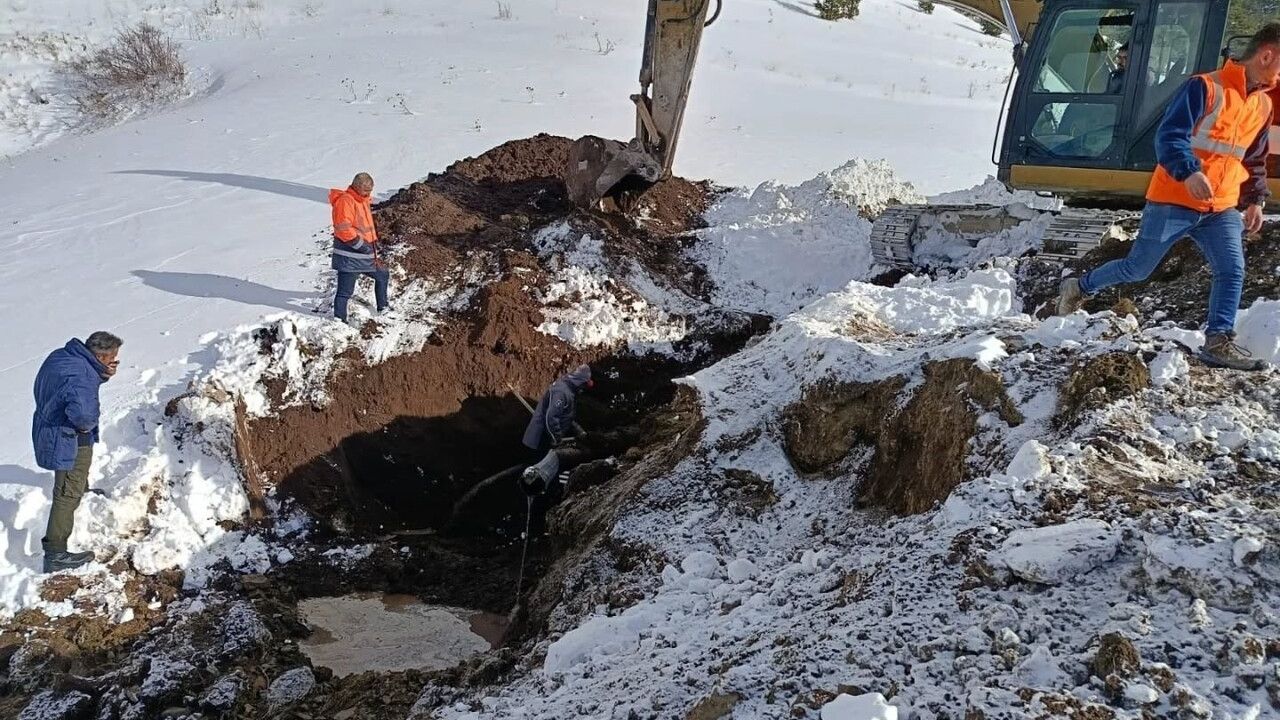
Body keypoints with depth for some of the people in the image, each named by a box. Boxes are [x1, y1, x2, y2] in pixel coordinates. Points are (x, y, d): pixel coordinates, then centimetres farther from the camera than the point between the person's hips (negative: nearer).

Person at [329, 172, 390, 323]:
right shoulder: (345, 201, -16)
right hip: (349, 257, -10)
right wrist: (362, 244, -22)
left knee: (383, 275, 25)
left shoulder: (363, 200, 15)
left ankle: (382, 307, 43)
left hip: (366, 255, 10)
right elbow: (343, 229, -25)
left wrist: (374, 243, 17)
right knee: (345, 292, -5)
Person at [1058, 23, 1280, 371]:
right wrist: (1189, 172, -33)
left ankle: (1218, 342, -7)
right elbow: (1169, 135, -19)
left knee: (1232, 270, -11)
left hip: (1222, 208, 6)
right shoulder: (1205, 88, -12)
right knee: (1137, 268, 4)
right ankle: (1079, 287, 27)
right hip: (1173, 201, -6)